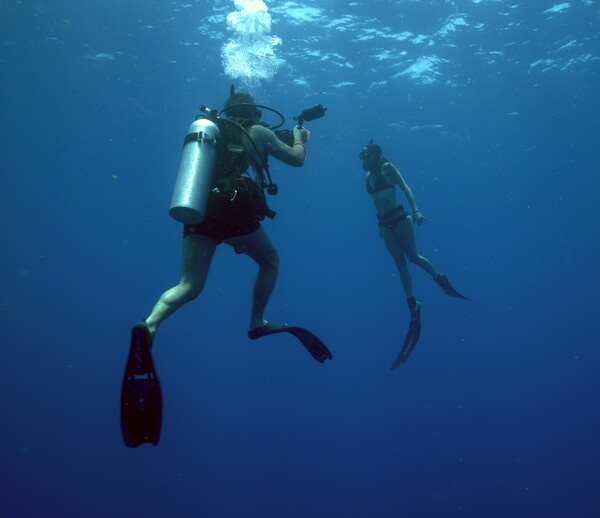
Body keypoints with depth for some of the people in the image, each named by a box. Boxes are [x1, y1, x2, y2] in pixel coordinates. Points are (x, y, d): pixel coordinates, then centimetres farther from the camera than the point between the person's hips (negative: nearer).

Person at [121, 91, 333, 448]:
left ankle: (149, 326, -24)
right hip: (235, 209, -4)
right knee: (270, 261, 21)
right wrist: (300, 138, 43)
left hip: (199, 212, 5)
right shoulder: (259, 132, 14)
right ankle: (257, 322, 19)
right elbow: (298, 159, 21)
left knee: (189, 286, 1)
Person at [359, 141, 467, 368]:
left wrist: (415, 210, -22)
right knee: (401, 263, 1)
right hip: (385, 223, 5)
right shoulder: (368, 176, 13)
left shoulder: (387, 168, -2)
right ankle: (413, 307, 0)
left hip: (399, 217, -5)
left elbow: (405, 187, -10)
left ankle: (440, 279, 21)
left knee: (413, 257, -5)